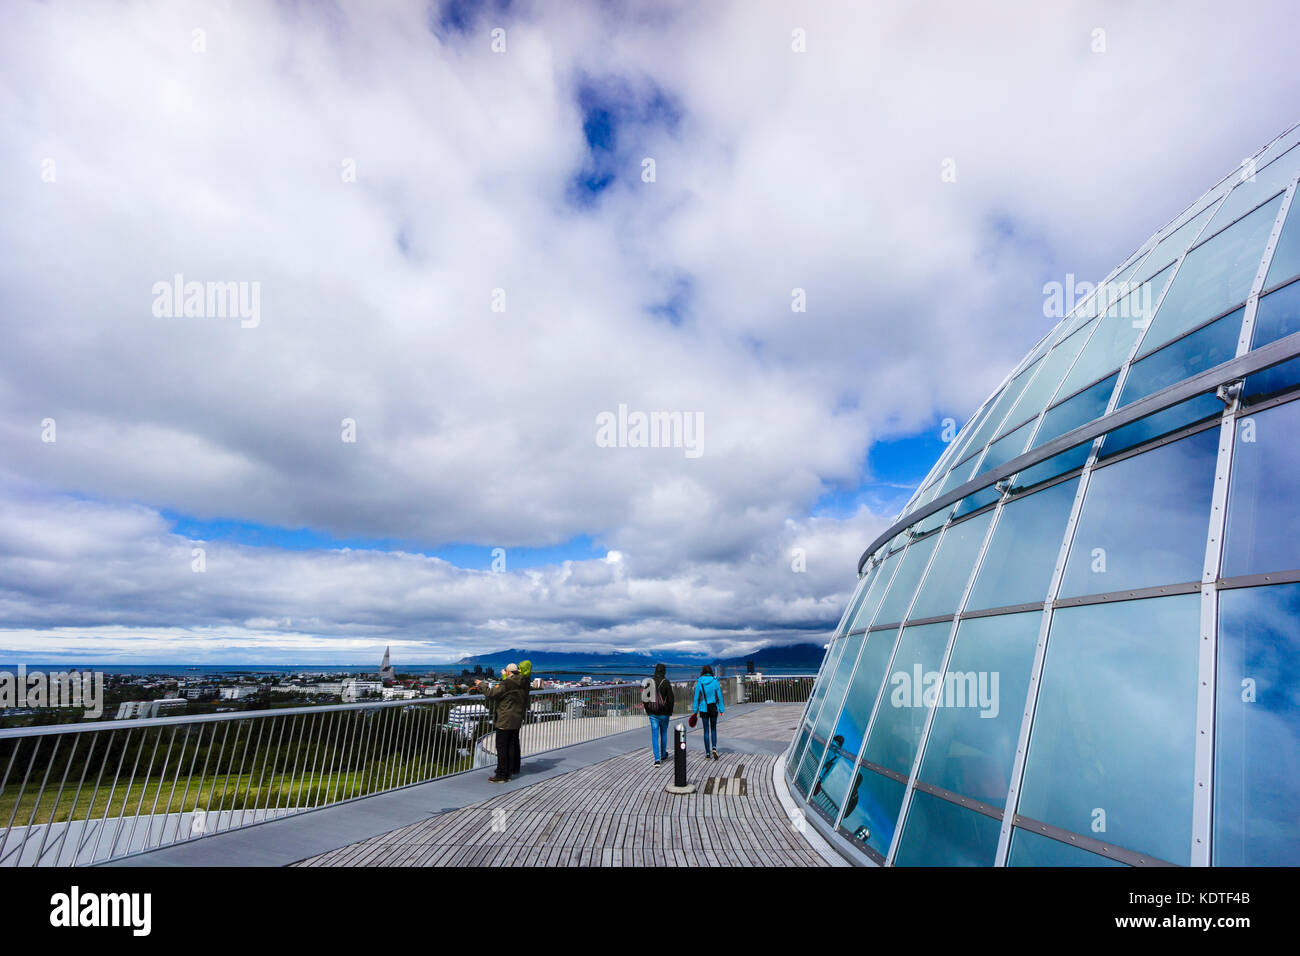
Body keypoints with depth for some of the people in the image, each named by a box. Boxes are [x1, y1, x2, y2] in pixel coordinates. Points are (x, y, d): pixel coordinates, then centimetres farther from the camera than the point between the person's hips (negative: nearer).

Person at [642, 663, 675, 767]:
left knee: (654, 735, 3)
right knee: (664, 733, 19)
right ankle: (663, 754, 34)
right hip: (664, 713, -1)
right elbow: (671, 699, -11)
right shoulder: (666, 682, -11)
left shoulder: (649, 682, -2)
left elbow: (644, 698, 2)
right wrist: (670, 711, 2)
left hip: (652, 714, 1)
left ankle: (657, 759, -4)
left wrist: (648, 711, 13)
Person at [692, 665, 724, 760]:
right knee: (713, 729, 16)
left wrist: (695, 710, 4)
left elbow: (696, 698, -3)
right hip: (713, 708, 0)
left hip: (703, 709, 0)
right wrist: (721, 709, 4)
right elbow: (719, 696, -3)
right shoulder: (715, 682, -5)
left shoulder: (699, 683, -5)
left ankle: (707, 753, 9)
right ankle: (714, 748, -5)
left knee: (706, 731, 8)